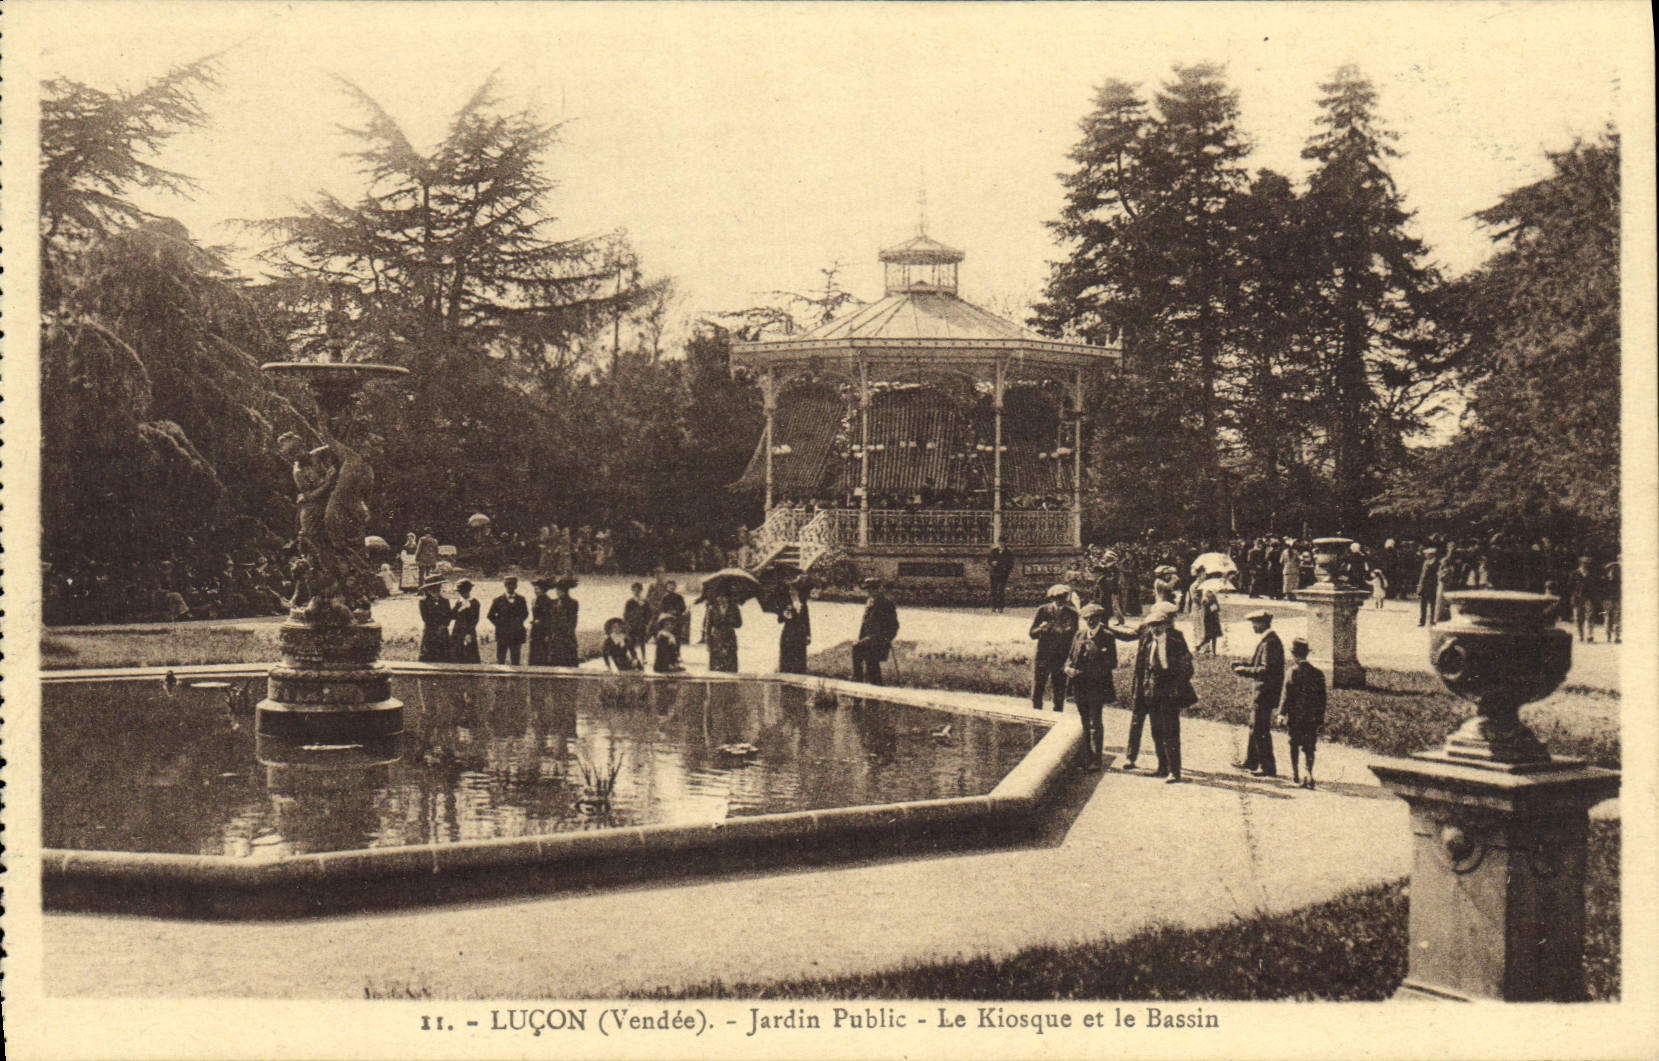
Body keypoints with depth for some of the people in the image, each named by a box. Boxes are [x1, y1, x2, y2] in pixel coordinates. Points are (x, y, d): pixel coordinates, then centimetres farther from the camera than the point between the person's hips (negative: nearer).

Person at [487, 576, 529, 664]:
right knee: (500, 660, 0)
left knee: (515, 660, 1)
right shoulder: (498, 600, 5)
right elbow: (490, 616, 8)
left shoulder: (521, 600, 9)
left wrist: (518, 623, 2)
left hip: (517, 634, 1)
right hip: (502, 634, -1)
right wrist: (498, 624, 0)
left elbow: (525, 614, 14)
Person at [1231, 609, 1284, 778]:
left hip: (1266, 692, -10)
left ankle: (1268, 768, 2)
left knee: (1261, 729, -4)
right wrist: (1244, 666, 9)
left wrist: (1245, 671, -17)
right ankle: (1250, 762, 28)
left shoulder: (1270, 642, -20)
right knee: (1254, 726, 18)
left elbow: (1266, 671, -24)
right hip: (1264, 691, 10)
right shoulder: (1268, 640, 13)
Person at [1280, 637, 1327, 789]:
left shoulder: (1293, 671, -8)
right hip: (1313, 718, 3)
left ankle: (1294, 774, 19)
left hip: (1295, 715, -3)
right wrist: (1321, 717, 15)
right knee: (1309, 747, 5)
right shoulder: (1318, 672, 5)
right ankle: (1309, 775, -8)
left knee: (1294, 744, 12)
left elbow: (1287, 695, -10)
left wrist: (1282, 713, -6)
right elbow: (1322, 697, 8)